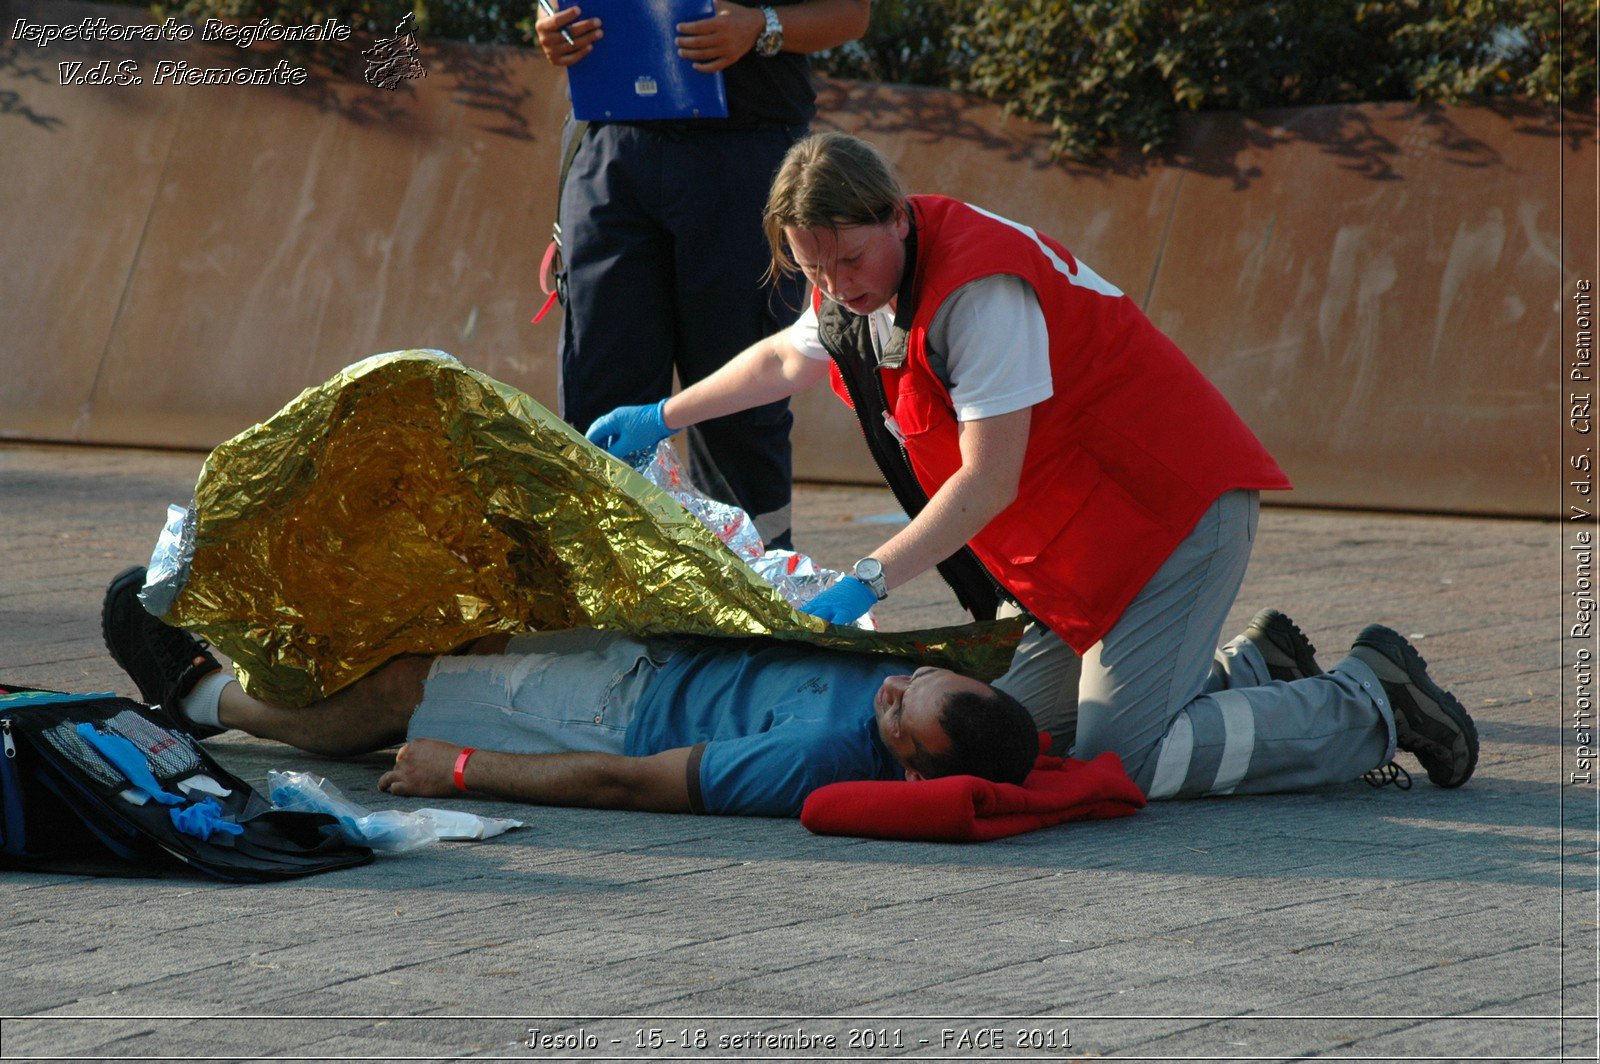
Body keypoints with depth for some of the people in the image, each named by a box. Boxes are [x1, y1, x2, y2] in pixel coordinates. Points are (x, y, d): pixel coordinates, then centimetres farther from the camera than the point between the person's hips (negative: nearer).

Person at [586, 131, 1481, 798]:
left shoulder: (980, 286, -25)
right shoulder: (861, 286, 5)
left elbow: (989, 483, -26)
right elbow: (785, 359, 29)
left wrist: (868, 582, -26)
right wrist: (659, 420, 31)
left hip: (1173, 505, -10)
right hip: (1071, 538, 10)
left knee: (1123, 758, -19)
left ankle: (1372, 705, -2)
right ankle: (1251, 673, 20)